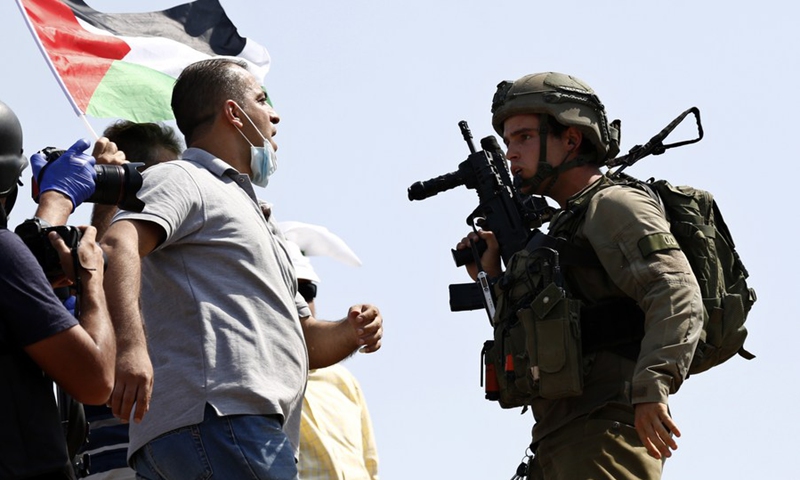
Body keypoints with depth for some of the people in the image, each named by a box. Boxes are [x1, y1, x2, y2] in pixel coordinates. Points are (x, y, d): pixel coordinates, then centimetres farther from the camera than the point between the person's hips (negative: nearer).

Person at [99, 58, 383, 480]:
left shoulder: (255, 218, 35)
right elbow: (119, 244, -18)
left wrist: (350, 333, 11)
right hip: (217, 417, -10)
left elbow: (303, 340, 35)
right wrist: (131, 344, -35)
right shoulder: (181, 179, 5)